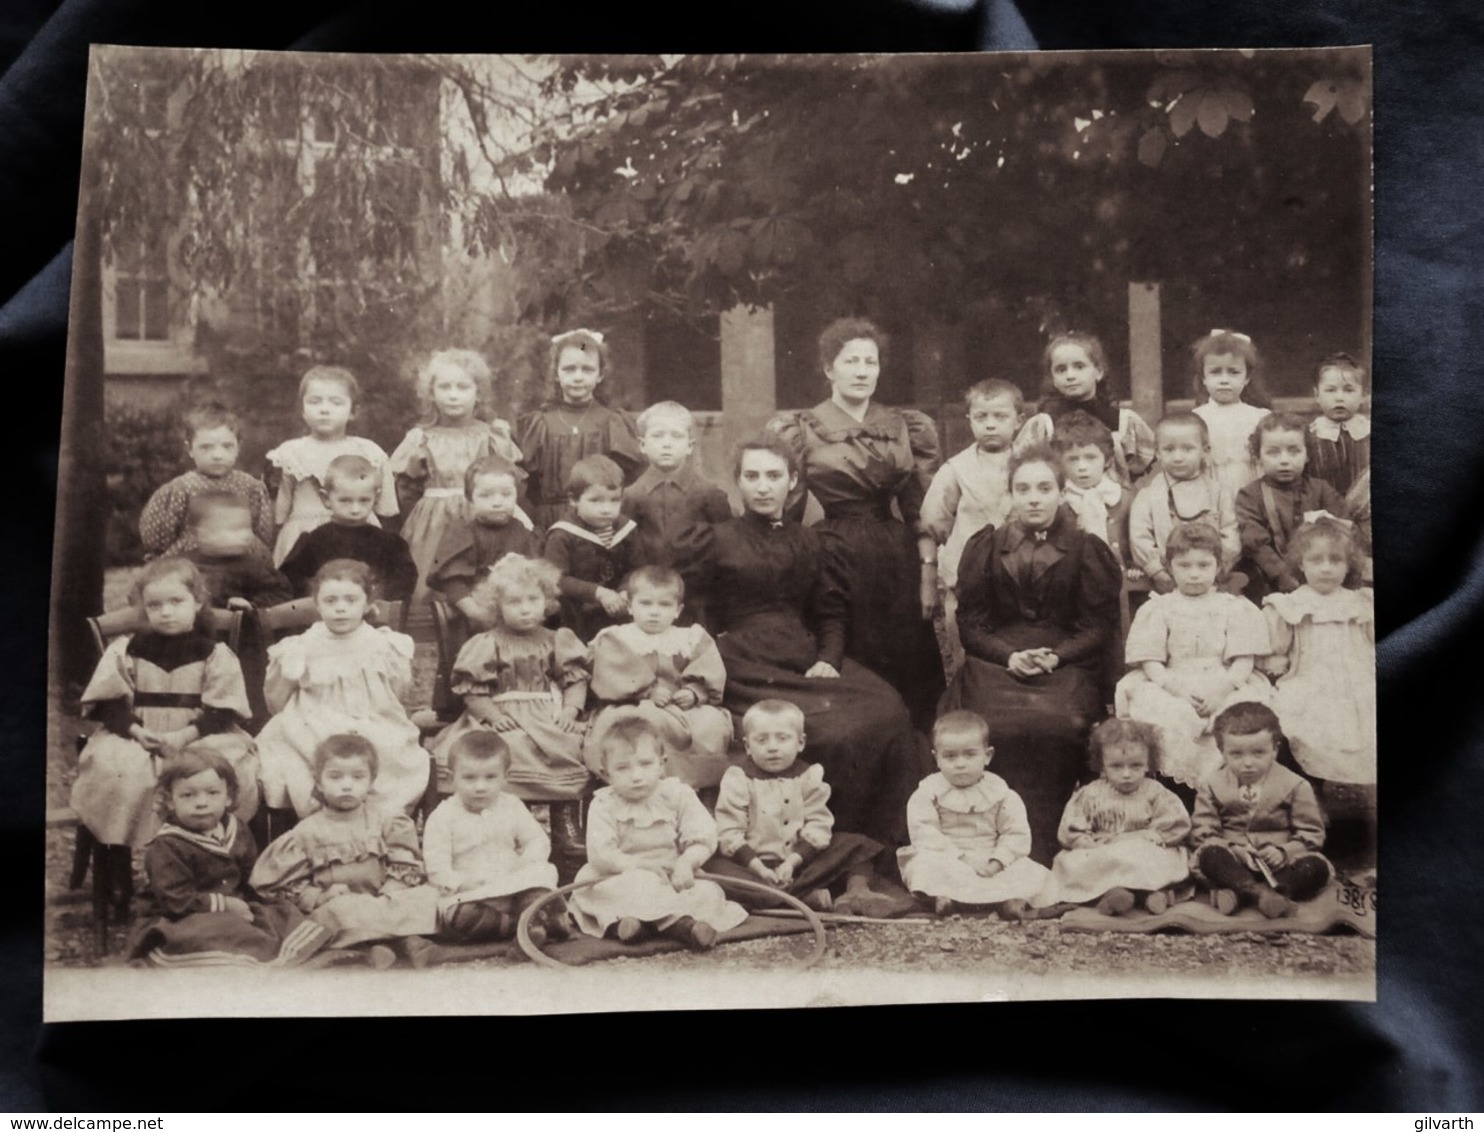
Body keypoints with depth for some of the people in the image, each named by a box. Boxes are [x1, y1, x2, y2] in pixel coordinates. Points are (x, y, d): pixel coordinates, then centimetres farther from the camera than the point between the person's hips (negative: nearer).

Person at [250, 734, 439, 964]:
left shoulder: (387, 820, 10)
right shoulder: (307, 832, 8)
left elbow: (405, 868, 4)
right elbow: (282, 882, 4)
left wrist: (388, 897, -14)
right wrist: (318, 898, -11)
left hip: (386, 904, 2)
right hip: (336, 910, -2)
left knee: (427, 897, -25)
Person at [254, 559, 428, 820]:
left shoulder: (384, 646, 2)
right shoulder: (302, 649, 2)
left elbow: (394, 701, 7)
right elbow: (276, 705, 7)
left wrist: (400, 668, -1)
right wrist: (286, 674, -2)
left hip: (376, 742, 0)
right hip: (312, 744, 0)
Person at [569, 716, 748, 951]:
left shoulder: (678, 795, 1)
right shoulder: (604, 805, -1)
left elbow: (703, 840, -4)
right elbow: (599, 854, -12)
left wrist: (686, 862, -24)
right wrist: (638, 865, -24)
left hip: (674, 879, 1)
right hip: (622, 877, -1)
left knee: (709, 892, -25)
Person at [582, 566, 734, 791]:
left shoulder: (692, 639, 19)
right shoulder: (615, 639, 10)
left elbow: (710, 677, 7)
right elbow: (614, 680, -6)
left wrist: (693, 693, -13)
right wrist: (648, 692, -18)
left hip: (684, 710, 3)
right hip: (633, 707, -3)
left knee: (713, 723, -24)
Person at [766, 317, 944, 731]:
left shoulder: (908, 427, 9)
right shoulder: (801, 430, 2)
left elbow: (922, 511, 7)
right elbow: (786, 512, 2)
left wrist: (929, 574, 0)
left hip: (898, 561, 3)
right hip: (834, 557, -2)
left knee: (907, 675, 6)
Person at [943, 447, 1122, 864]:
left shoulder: (1087, 550, 10)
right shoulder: (985, 547, 14)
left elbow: (1099, 625, 5)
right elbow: (970, 622, 8)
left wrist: (1055, 656, -12)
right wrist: (1008, 656, -10)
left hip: (1066, 663, -1)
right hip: (996, 662, 1)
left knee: (1058, 723, -32)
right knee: (998, 724, -30)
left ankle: (1044, 852, -23)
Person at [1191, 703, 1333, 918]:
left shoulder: (1294, 785, 1)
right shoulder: (1213, 785, 3)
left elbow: (1311, 833, 1)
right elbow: (1202, 832, -1)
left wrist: (1284, 852, -18)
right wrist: (1233, 851, -19)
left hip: (1277, 864, 1)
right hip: (1234, 863, -1)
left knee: (1316, 867, -28)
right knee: (1210, 854, -31)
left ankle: (1238, 893, -36)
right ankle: (1263, 894, -44)